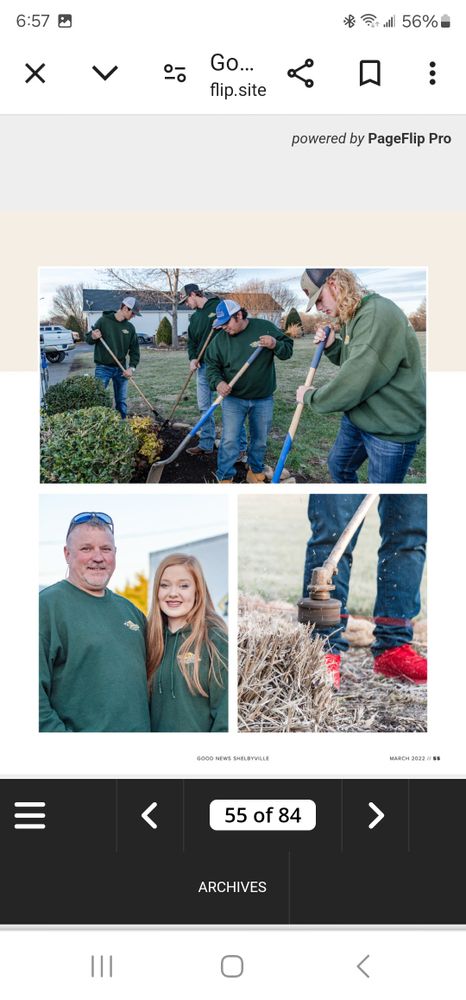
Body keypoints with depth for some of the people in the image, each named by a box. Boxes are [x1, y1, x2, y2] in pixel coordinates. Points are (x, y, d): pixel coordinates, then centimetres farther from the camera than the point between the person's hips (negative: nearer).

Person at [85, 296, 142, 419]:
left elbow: (135, 350, 9)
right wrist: (93, 337, -23)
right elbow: (88, 339, 1)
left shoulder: (130, 328, 7)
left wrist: (132, 367, -5)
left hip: (121, 369, 4)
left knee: (121, 401, 8)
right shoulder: (104, 321, -5)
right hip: (103, 368, -4)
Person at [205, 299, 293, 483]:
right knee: (229, 440, -6)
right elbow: (212, 365, 2)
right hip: (233, 399, -1)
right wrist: (217, 382, -18)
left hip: (263, 399, 1)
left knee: (260, 440, 13)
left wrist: (275, 345, -25)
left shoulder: (266, 328, -7)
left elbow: (288, 349, -3)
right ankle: (225, 478, 5)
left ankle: (255, 472, 32)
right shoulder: (220, 339, -4)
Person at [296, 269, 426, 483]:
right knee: (338, 466, 24)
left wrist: (311, 397, -13)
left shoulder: (379, 315, -26)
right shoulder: (351, 317, 6)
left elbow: (356, 380, -28)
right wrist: (332, 346, -1)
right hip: (357, 416, 10)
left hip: (392, 428, -10)